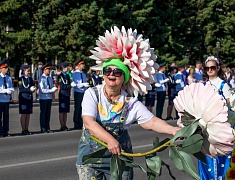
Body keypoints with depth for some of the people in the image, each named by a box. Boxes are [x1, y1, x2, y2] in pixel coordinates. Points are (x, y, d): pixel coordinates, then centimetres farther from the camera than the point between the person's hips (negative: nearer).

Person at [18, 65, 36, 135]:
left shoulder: (30, 78, 12)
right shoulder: (21, 79, -6)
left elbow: (33, 87, 14)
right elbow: (21, 89, -14)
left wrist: (33, 89, -9)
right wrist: (29, 89, -21)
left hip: (29, 98, 6)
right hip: (23, 98, -6)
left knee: (28, 114, 6)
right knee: (23, 114, -3)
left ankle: (27, 129, 11)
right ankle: (23, 130, 1)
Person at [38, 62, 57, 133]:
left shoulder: (50, 78, 11)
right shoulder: (41, 79, -12)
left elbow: (52, 87, 11)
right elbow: (42, 90, -18)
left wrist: (54, 89, -11)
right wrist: (51, 90, -21)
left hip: (49, 98, 7)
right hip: (43, 98, -7)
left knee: (48, 113, 10)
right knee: (43, 113, 0)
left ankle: (47, 128, 17)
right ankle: (43, 129, 5)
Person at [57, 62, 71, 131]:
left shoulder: (67, 75, 14)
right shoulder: (60, 76, -9)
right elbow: (62, 86, -16)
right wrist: (70, 85, -19)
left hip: (67, 95, 7)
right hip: (62, 95, -7)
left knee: (66, 111, 9)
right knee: (62, 111, -2)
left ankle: (65, 125, 14)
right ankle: (62, 126, 0)